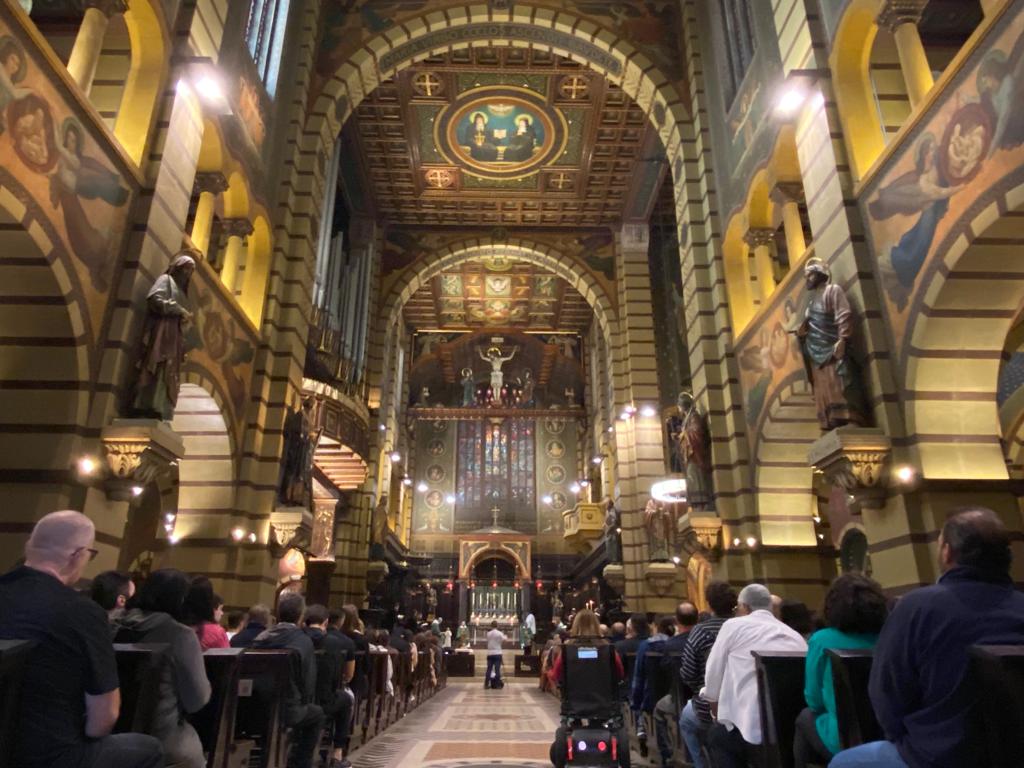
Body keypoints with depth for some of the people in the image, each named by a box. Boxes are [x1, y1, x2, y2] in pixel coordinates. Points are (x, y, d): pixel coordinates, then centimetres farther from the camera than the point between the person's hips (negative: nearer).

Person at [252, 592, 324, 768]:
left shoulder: (261, 638, 2)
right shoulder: (304, 641, -11)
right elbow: (308, 682, -8)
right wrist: (301, 704, 13)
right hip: (285, 710, -5)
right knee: (316, 714, 24)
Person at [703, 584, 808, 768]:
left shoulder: (734, 625, 4)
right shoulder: (796, 636, 16)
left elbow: (712, 682, 5)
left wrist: (719, 716, 24)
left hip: (756, 732, -5)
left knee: (716, 734, 23)